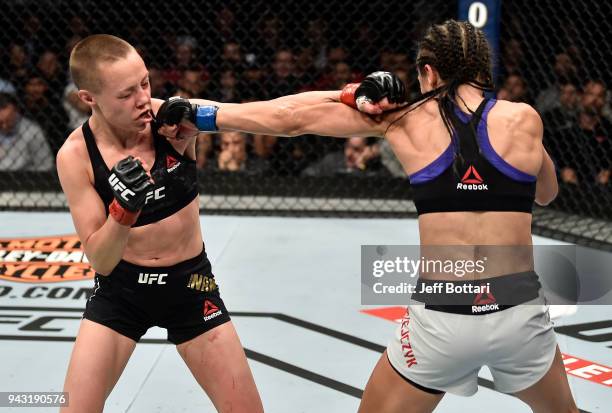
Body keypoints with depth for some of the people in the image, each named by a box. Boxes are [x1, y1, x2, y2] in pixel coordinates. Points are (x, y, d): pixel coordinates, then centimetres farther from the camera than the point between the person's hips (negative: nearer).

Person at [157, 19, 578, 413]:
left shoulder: (405, 120, 3)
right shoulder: (524, 118, 2)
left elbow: (291, 119, 8)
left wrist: (201, 115, 17)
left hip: (442, 318, -1)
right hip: (520, 312, 1)